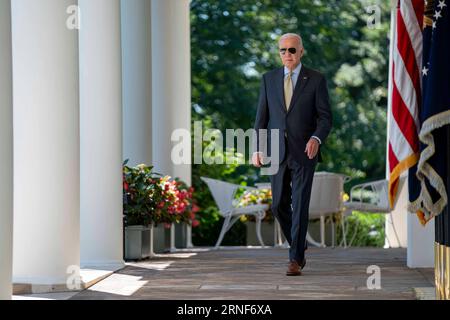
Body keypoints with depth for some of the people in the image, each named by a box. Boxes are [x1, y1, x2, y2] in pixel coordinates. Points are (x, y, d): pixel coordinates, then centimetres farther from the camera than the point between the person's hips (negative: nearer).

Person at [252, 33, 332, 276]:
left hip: (304, 152, -3)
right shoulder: (269, 79, 7)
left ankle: (295, 259, -5)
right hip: (277, 152, 3)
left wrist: (316, 139, -22)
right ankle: (298, 246, 30)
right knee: (279, 206, 7)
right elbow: (262, 117, 8)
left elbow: (325, 117, -3)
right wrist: (257, 149, -1)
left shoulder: (316, 80, -1)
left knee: (300, 206, -8)